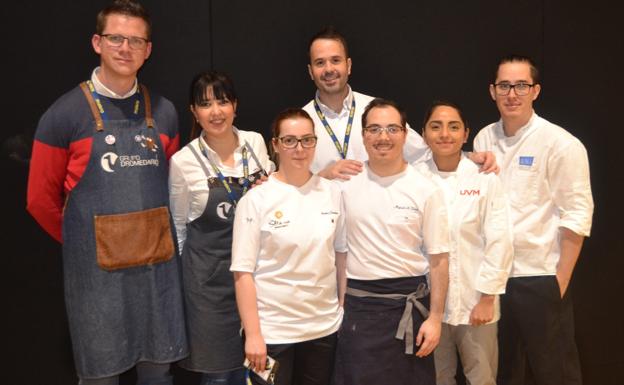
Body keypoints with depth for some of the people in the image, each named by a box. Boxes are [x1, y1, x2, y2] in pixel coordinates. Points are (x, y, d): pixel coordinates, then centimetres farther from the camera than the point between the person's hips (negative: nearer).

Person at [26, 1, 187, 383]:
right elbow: (41, 198, 1)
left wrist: (152, 233, 12)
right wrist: (83, 240, 9)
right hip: (97, 268, -3)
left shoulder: (164, 112, 5)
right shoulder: (65, 114, -6)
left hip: (158, 263, 3)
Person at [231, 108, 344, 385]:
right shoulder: (256, 199, -9)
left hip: (324, 326, 4)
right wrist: (253, 334, -12)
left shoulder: (333, 193, 1)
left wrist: (345, 310, 7)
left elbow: (341, 254, 10)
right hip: (271, 330, -3)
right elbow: (243, 271, -10)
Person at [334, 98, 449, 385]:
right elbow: (342, 250, 6)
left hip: (409, 302, -1)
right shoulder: (347, 185, 1)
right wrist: (341, 305, 3)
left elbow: (438, 259, -4)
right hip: (358, 303, 1)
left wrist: (435, 318, -6)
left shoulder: (426, 190, -4)